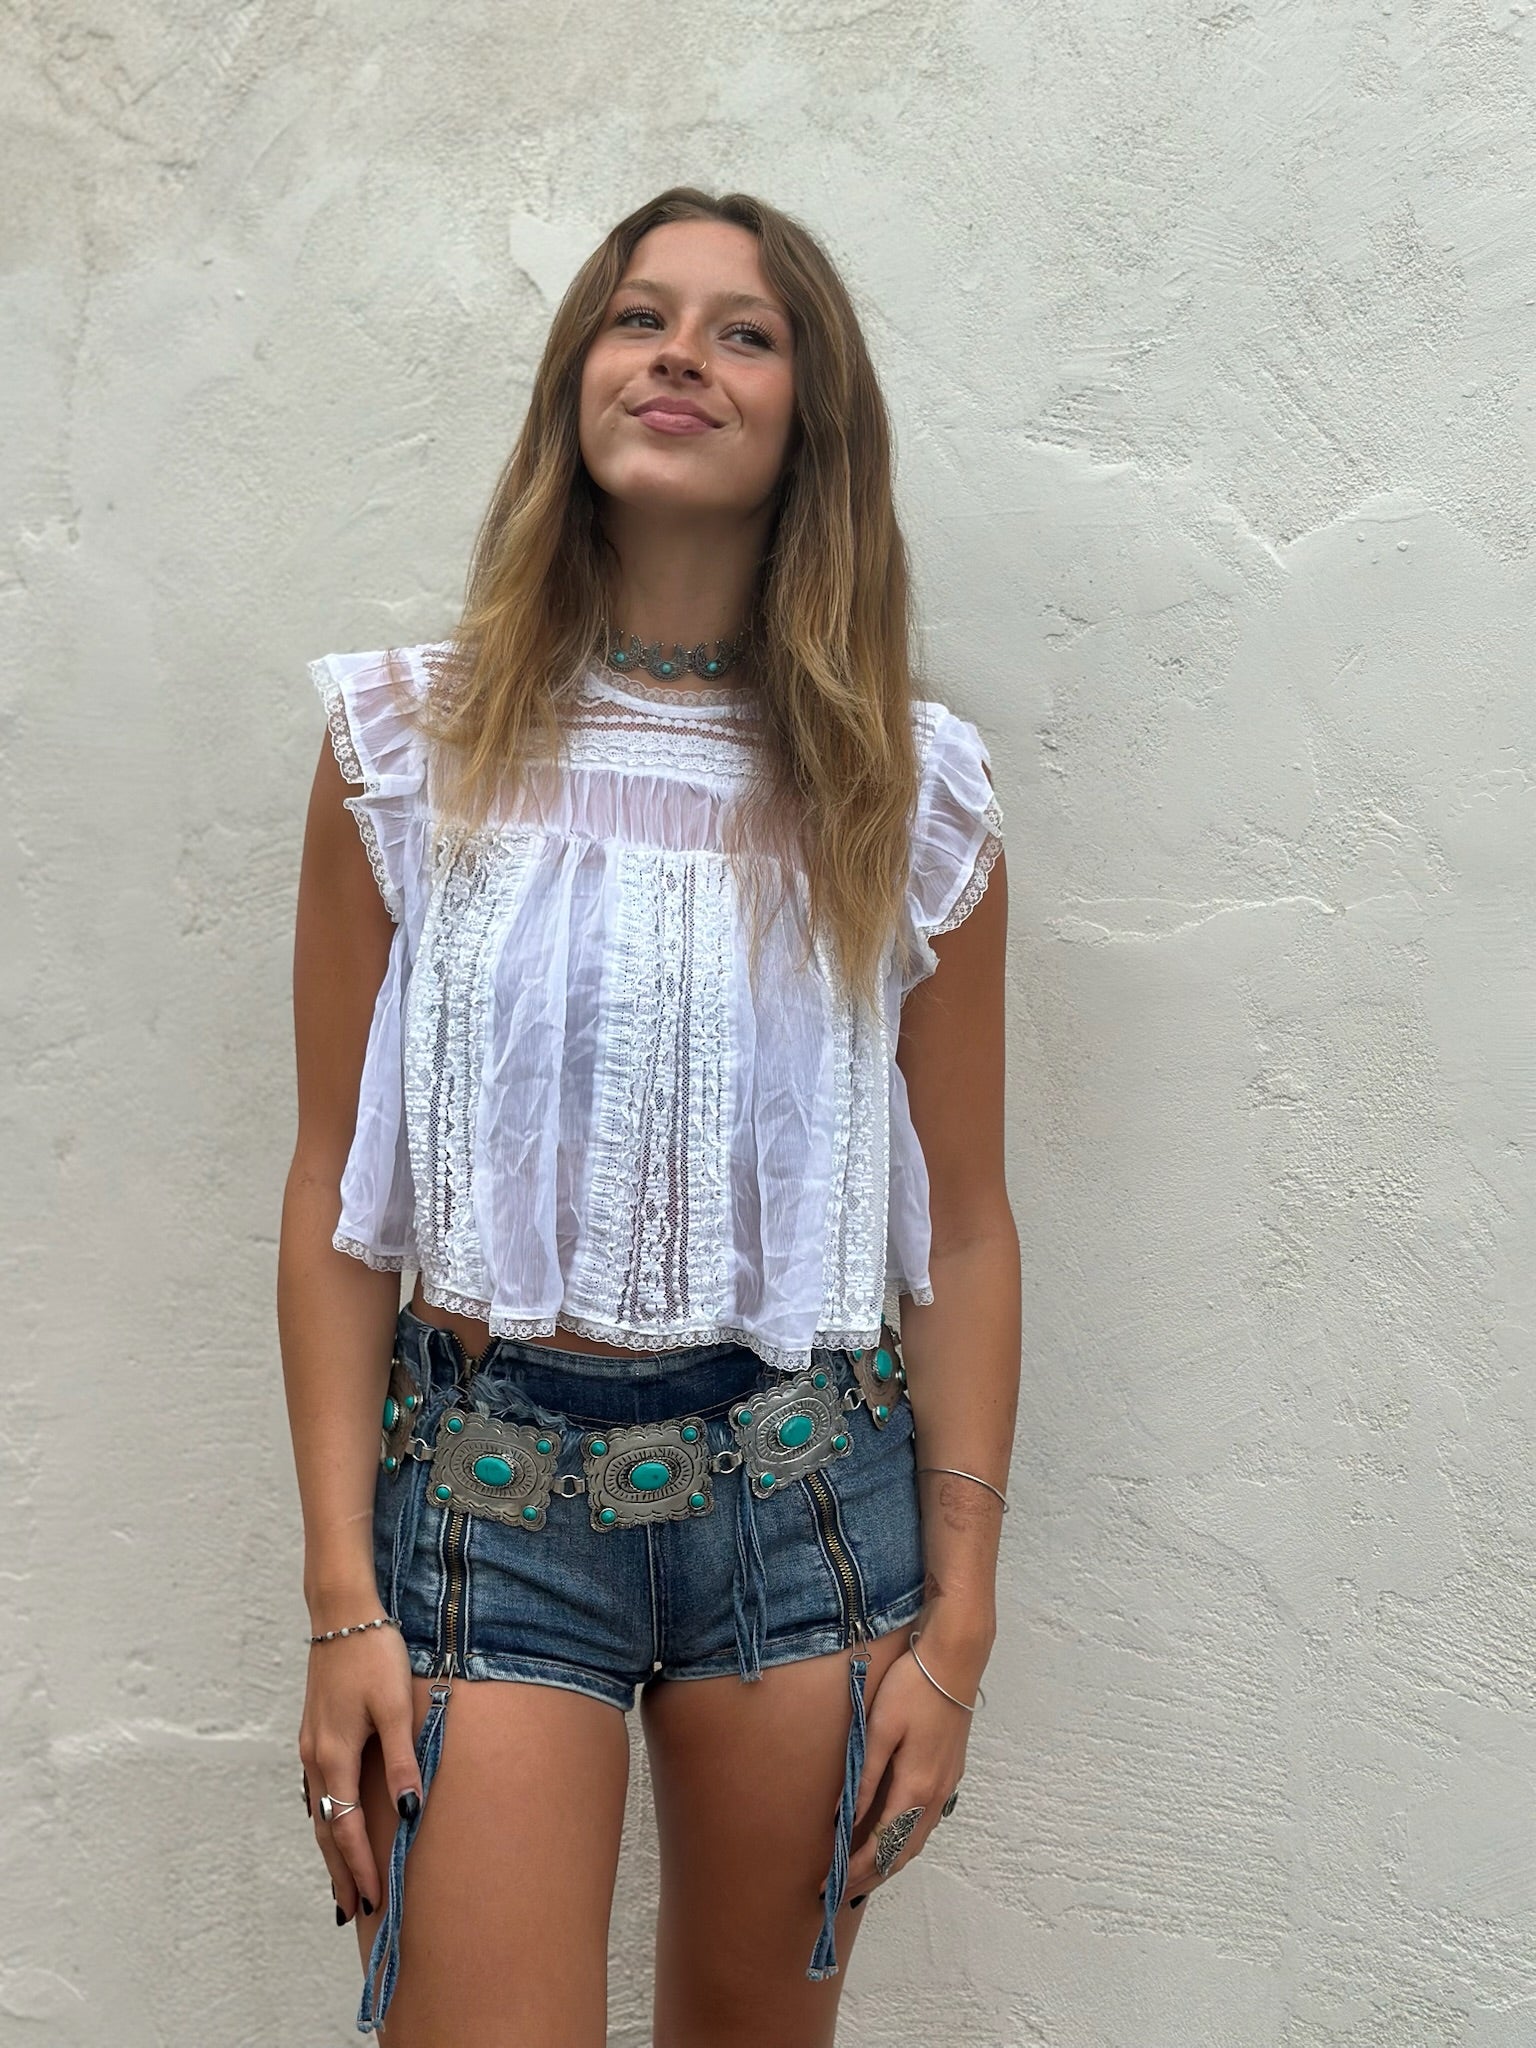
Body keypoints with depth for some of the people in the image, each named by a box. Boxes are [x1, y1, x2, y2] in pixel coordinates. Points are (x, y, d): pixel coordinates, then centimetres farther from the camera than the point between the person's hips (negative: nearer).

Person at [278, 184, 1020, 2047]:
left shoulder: (909, 793, 1)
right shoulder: (415, 741, 0)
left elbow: (962, 1224, 3)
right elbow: (336, 1189, -1)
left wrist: (954, 1622, 0)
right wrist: (343, 1599, -5)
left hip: (808, 1479, 1)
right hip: (488, 1471, -1)